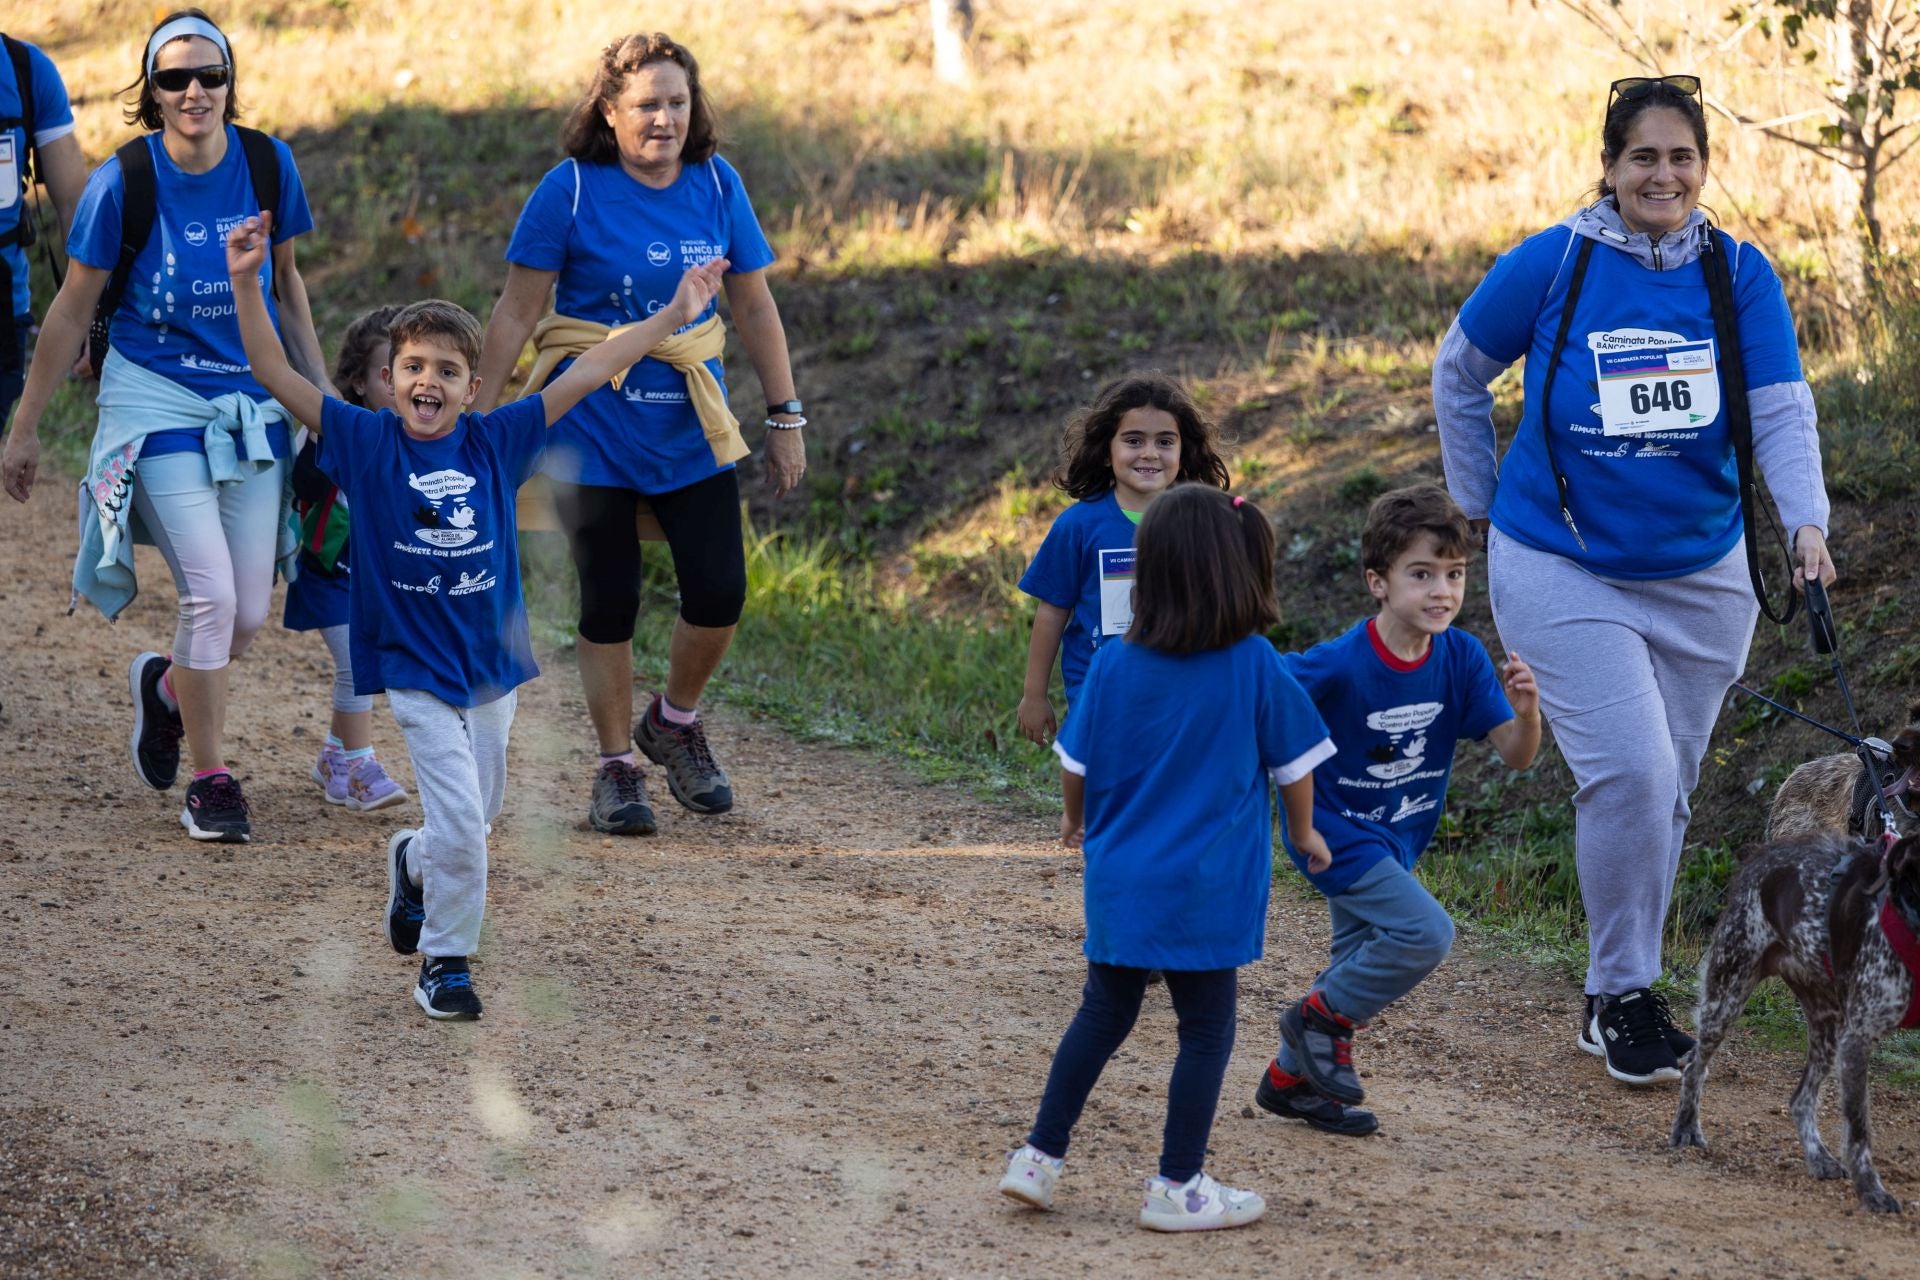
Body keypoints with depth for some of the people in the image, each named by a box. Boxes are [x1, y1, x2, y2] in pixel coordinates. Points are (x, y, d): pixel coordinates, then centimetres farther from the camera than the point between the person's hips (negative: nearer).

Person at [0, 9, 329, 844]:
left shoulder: (268, 165, -4)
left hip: (252, 401, 3)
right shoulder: (122, 182, -12)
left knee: (250, 612, 2)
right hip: (158, 399, -3)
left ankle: (166, 685, 36)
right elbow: (73, 311, -3)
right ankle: (210, 780, 4)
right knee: (211, 593, -14)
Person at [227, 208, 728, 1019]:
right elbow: (275, 374, -13)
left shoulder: (494, 443, -2)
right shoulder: (366, 444, -8)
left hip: (492, 662, 4)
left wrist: (673, 315, -1)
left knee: (474, 819, 18)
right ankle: (445, 961, 6)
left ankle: (413, 862, 51)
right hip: (416, 669, -4)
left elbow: (584, 376, 0)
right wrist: (247, 283, -24)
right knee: (460, 822, -12)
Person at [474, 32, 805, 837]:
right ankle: (616, 767, 19)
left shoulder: (716, 186, 1)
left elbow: (753, 306, 8)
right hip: (594, 429, -3)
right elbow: (517, 312, -6)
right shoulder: (572, 190, -9)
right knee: (609, 602, 3)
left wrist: (785, 418, 8)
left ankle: (674, 723, 25)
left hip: (690, 429, 3)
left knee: (719, 591, -2)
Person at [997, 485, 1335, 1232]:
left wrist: (1079, 823, 27)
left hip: (1119, 882, 4)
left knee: (1102, 1016, 19)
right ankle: (1177, 1189, 11)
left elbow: (1076, 767, 6)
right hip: (1207, 890, -3)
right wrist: (1305, 834, 20)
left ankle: (1038, 1159, 19)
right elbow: (1294, 764, 1)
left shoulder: (1113, 666, -3)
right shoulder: (1254, 668, -10)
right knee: (1205, 1031, 8)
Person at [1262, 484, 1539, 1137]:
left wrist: (1526, 711, -33)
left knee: (1362, 965, 17)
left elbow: (1515, 755, -14)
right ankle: (1321, 1018, 1)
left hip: (1394, 839, 7)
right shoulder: (1341, 665, -27)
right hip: (1336, 832, -7)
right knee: (1426, 934, -20)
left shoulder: (1461, 658, -12)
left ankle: (1291, 1078, 35)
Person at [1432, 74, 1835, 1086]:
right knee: (1630, 770, -17)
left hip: (1702, 576, 3)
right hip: (1562, 572, -3)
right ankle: (1622, 994, -1)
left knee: (1665, 791, 11)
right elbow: (1459, 374, 6)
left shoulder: (1739, 274, -4)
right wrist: (1478, 504, 8)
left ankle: (1615, 1002, 28)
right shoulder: (1551, 266, -10)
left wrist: (1806, 519, -28)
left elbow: (1781, 410, -11)